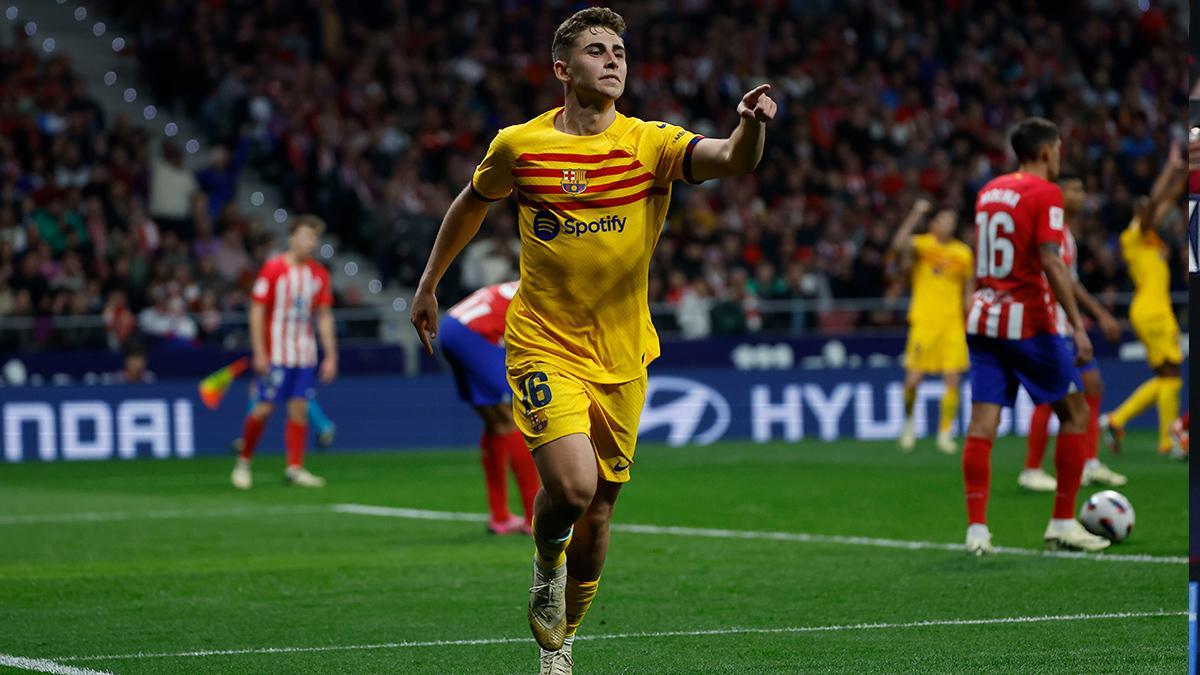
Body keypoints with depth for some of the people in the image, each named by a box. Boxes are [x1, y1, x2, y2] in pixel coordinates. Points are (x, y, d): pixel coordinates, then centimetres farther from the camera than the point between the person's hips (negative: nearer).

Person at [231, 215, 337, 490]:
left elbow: (324, 316, 12)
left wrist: (330, 354, 6)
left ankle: (295, 467, 3)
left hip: (304, 354, 5)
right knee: (263, 408, -5)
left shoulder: (319, 273, 7)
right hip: (275, 354, -5)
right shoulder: (273, 269, -7)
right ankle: (243, 462, 11)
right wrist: (259, 353, -12)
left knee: (299, 409, 0)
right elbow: (257, 312, -7)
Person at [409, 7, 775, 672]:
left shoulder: (650, 143, -6)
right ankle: (545, 563, 11)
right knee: (572, 483, -24)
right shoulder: (519, 145, -4)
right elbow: (473, 201, 16)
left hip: (621, 358, 2)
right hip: (544, 348, -2)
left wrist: (751, 125, -47)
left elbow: (731, 161, -25)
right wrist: (428, 284, 20)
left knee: (596, 515, 8)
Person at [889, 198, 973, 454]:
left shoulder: (964, 253, 11)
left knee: (953, 380, -5)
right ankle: (908, 422, 18)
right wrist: (916, 214, -24)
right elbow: (898, 245, -22)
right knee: (913, 378, -7)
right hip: (923, 321, -3)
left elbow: (969, 291, 17)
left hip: (953, 324, 3)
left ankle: (945, 433, 4)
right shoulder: (922, 245, 0)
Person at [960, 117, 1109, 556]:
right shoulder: (1045, 193, -10)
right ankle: (1062, 524, 7)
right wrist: (1078, 326, -20)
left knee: (982, 425, 0)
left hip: (984, 319, 7)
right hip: (1028, 322, -7)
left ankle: (976, 529, -7)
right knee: (1075, 413, 7)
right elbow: (1051, 263, -19)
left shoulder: (989, 191, 13)